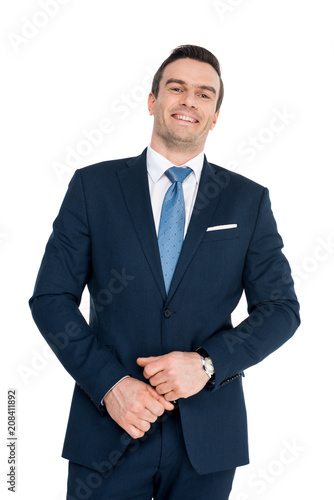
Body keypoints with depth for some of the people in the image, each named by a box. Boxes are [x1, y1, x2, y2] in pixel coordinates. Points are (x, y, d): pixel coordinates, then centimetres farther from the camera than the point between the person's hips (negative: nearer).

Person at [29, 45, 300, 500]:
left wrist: (208, 363, -13)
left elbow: (281, 308, 2)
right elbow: (51, 298, -1)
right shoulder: (93, 185, 1)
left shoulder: (249, 200, 3)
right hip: (108, 427, -1)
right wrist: (108, 382, -12)